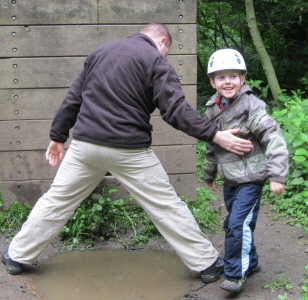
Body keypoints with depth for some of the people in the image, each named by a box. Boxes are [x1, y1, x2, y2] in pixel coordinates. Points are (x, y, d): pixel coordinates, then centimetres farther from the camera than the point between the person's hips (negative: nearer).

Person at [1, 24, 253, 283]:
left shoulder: (100, 53, 16)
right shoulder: (155, 60, -2)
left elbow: (73, 98, 18)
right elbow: (175, 109, -14)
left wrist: (58, 137, 25)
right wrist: (216, 136, -13)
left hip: (85, 145, 5)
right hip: (129, 150, -4)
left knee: (57, 201, 16)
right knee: (167, 206, 4)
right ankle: (206, 263, 13)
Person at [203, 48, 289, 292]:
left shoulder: (251, 107, -15)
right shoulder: (213, 110, 6)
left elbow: (274, 139, -19)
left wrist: (277, 175, -25)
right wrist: (209, 174, 28)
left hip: (250, 178, -7)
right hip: (229, 179, 7)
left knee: (239, 224, -12)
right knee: (233, 225, 15)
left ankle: (236, 274, 1)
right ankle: (250, 263, 34)